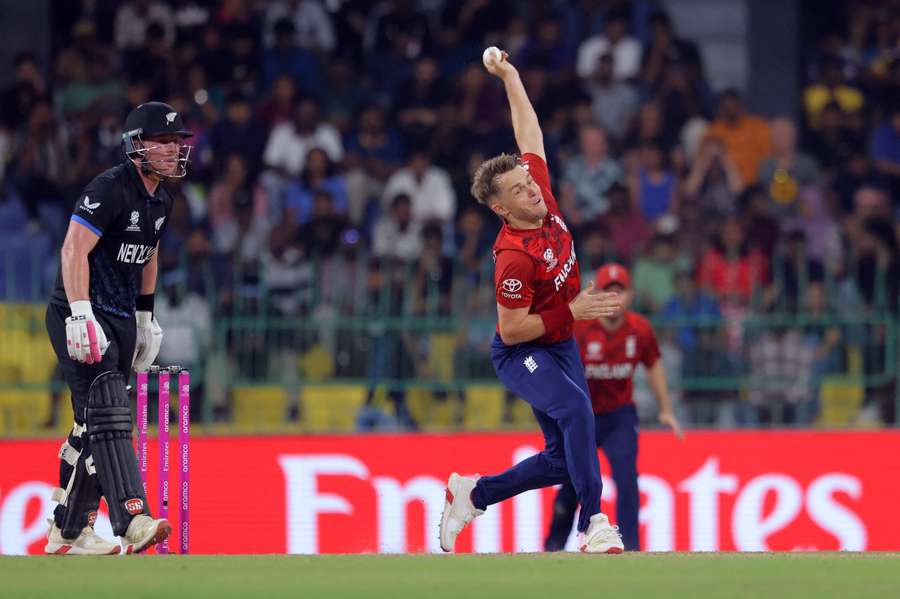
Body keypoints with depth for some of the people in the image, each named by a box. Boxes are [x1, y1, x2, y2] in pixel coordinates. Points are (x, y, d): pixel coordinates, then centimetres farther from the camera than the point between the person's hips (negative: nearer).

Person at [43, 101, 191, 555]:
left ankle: (68, 532, 17)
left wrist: (145, 317, 25)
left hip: (120, 320, 9)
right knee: (107, 413, -19)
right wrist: (81, 314, -31)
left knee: (94, 426, 10)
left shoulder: (161, 201, 12)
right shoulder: (109, 189, -16)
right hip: (80, 316, -9)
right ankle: (132, 521, -32)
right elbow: (74, 250, -24)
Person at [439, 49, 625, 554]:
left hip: (560, 345, 8)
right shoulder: (515, 256, -27)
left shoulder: (543, 200, -6)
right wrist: (572, 311, -24)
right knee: (576, 407, -34)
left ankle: (473, 494, 24)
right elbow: (512, 329, -24)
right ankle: (594, 525, -38)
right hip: (522, 354, -8)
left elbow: (530, 134, 6)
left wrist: (510, 75, 5)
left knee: (562, 460, 5)